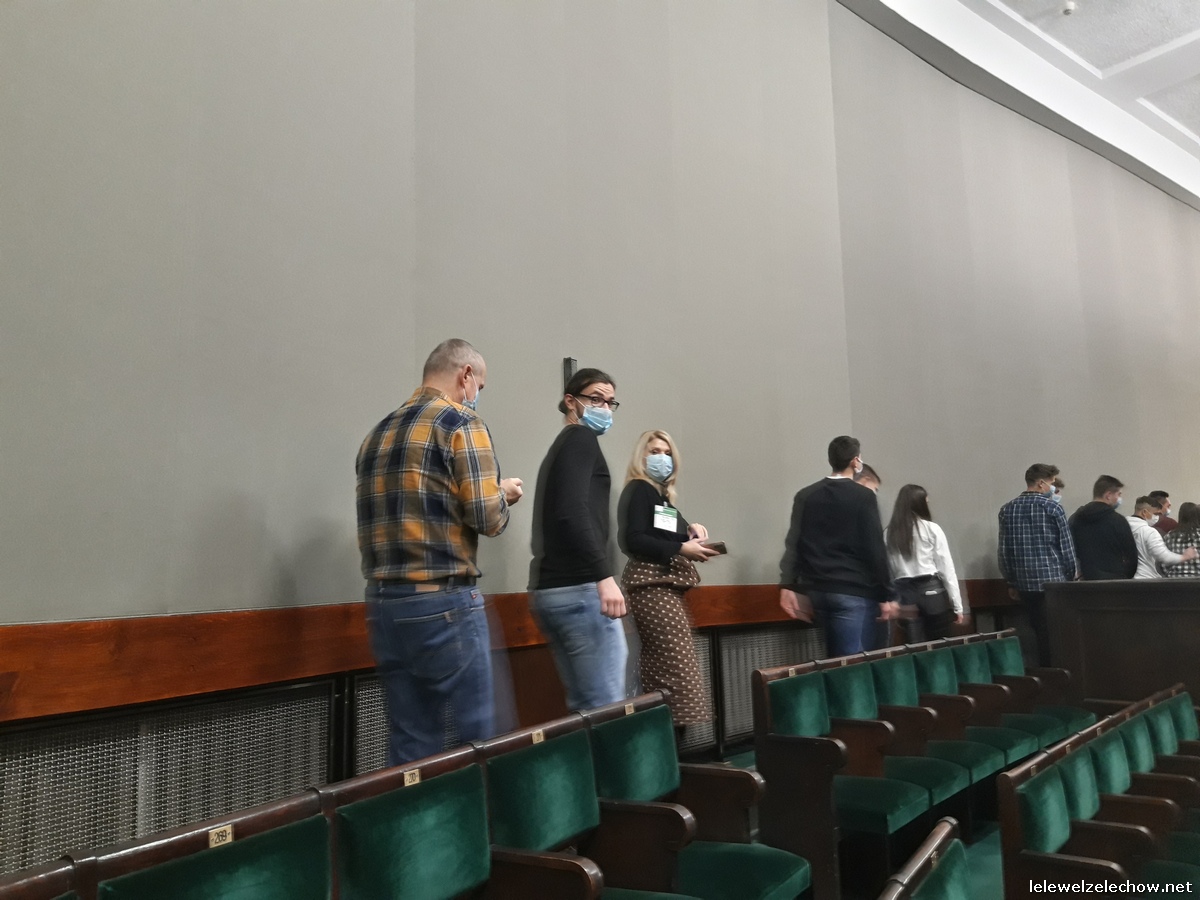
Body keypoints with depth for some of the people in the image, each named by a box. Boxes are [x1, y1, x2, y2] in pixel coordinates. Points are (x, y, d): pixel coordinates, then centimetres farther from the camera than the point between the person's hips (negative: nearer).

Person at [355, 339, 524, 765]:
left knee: (409, 748, 12)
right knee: (469, 745, 3)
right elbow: (488, 518, -13)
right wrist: (503, 494, 8)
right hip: (444, 604, -7)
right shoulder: (461, 423, -6)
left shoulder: (378, 434, 15)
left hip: (383, 605, 7)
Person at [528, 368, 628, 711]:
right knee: (607, 706, -8)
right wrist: (604, 576, -25)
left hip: (549, 588, 10)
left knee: (584, 705, 12)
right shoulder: (581, 438, -3)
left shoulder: (559, 447, 25)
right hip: (578, 587, -10)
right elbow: (572, 512, -19)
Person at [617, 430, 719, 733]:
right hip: (652, 585, -9)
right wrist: (682, 549, -19)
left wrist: (690, 531, 4)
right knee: (679, 666, -16)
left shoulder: (662, 495, 22)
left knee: (659, 668, 3)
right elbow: (635, 540, -17)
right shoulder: (638, 490, -5)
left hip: (666, 585, 9)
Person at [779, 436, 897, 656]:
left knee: (835, 658, 18)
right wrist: (884, 596, -2)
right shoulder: (863, 496, -6)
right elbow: (875, 549, -7)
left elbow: (794, 544, 4)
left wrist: (787, 585, 5)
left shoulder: (805, 496, 7)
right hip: (853, 592, -6)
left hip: (817, 590, 6)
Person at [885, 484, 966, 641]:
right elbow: (946, 568, -1)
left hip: (903, 594, 3)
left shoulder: (890, 533, 4)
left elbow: (889, 568, 0)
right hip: (931, 591, -3)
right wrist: (957, 606, 3)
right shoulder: (932, 529, -1)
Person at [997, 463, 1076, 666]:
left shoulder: (1007, 509, 5)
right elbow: (1066, 545, -4)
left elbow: (1003, 549, 7)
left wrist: (1011, 581, 13)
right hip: (1053, 579, -4)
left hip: (1024, 581, 5)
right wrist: (1071, 576, 7)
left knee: (1039, 632, 13)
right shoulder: (1051, 507, -7)